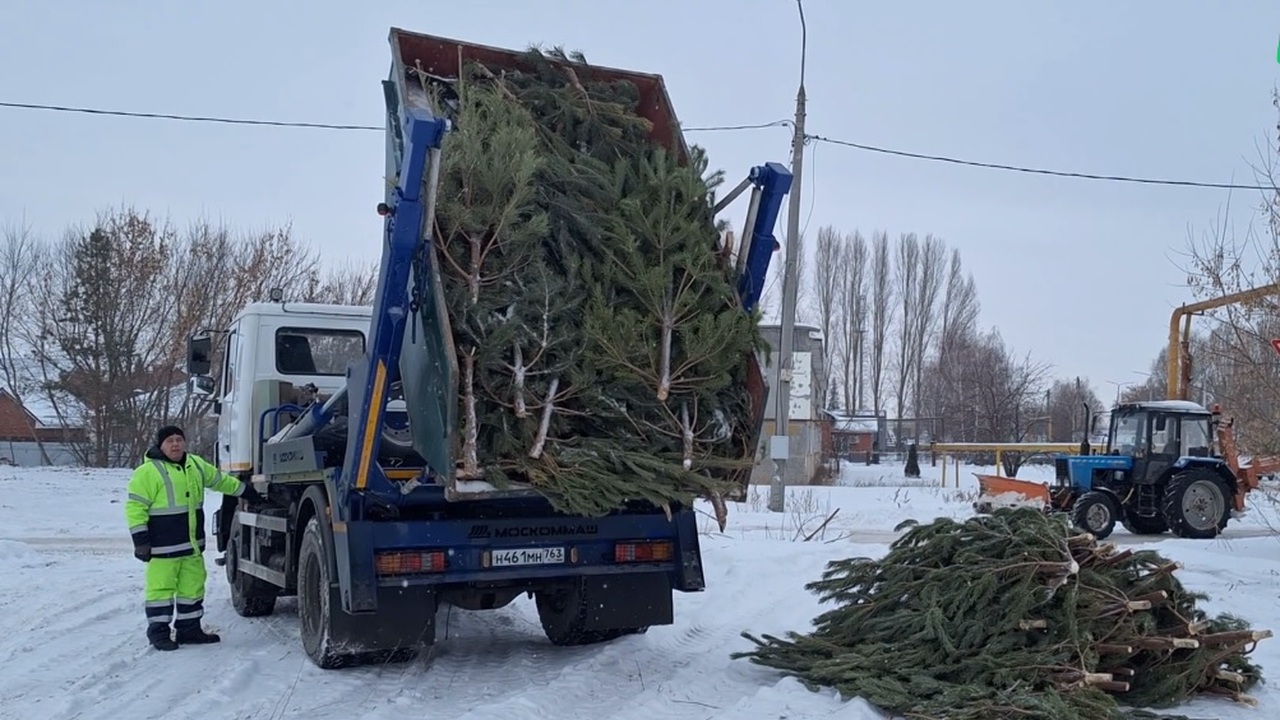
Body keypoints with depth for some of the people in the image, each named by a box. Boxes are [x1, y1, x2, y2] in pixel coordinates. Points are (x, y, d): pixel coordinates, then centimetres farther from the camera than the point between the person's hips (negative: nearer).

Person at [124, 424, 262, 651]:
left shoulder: (195, 465, 10)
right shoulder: (148, 472, -12)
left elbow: (219, 479, 27)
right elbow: (135, 507, -12)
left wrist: (246, 491, 35)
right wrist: (140, 539, -16)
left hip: (192, 544, 7)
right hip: (163, 546, -7)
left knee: (192, 586, 12)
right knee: (161, 588, -3)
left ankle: (189, 629, 22)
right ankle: (158, 632, 7)